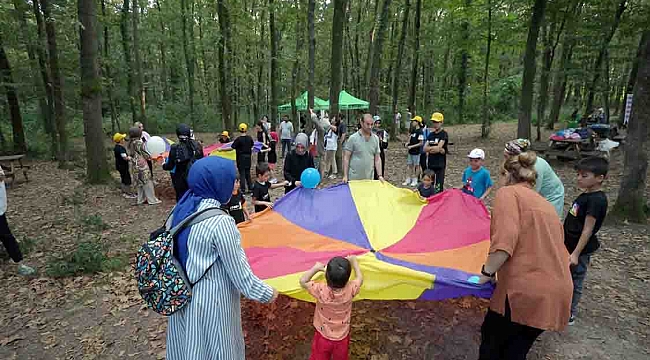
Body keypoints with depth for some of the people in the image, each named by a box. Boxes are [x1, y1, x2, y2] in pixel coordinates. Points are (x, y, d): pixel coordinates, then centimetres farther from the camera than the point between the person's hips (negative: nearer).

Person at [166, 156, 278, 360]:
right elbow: (238, 270, -21)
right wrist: (265, 293, -7)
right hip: (212, 299, -7)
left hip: (184, 293, 7)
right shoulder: (220, 222, -28)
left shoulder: (182, 209, -5)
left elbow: (180, 251, 6)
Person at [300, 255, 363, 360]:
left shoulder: (321, 290, -31)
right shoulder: (350, 289, -26)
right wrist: (353, 261, 6)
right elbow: (360, 278, -4)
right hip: (342, 338, 2)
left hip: (323, 336, -1)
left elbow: (303, 281, -15)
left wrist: (316, 268, -8)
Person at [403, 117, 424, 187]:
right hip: (410, 151, 8)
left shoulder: (420, 132, -15)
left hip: (416, 152, -8)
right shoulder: (413, 130, 10)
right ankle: (408, 180, 20)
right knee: (410, 165, 12)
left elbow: (421, 143, -18)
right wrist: (407, 143, 1)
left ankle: (415, 181, 14)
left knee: (416, 166, 4)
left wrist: (411, 146, -19)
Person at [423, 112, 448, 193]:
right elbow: (425, 148, 1)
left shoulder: (444, 134, -6)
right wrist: (439, 150, -11)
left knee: (439, 188, -7)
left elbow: (439, 147, -18)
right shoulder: (430, 135, 12)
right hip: (430, 164, 6)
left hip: (440, 165, -6)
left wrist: (429, 148, -2)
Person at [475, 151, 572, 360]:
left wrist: (487, 273, -8)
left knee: (492, 342, 16)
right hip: (557, 291, 7)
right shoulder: (545, 204, 20)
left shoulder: (508, 192, -4)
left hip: (526, 290, -7)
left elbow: (504, 241, -19)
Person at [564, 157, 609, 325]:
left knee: (575, 282, 7)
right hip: (570, 245, 8)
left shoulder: (597, 200, -21)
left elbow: (587, 230, -22)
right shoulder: (586, 195, 6)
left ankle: (569, 314, 22)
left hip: (580, 249, -8)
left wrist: (576, 253, -22)